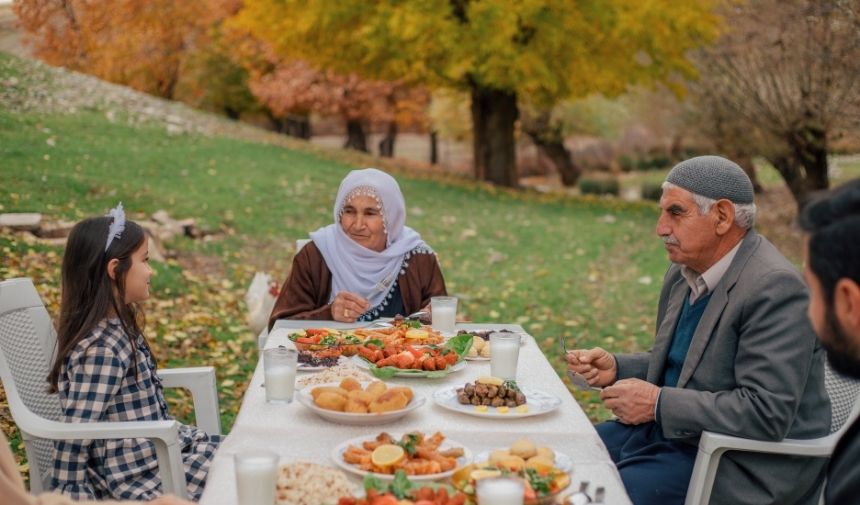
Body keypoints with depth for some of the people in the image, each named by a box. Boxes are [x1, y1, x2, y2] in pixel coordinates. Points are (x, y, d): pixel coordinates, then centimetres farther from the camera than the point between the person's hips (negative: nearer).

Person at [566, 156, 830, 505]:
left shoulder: (775, 288, -21)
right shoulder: (683, 273, 7)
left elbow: (767, 413, -26)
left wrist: (659, 403, -22)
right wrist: (616, 368, 0)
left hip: (740, 462, -9)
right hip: (668, 430, 9)